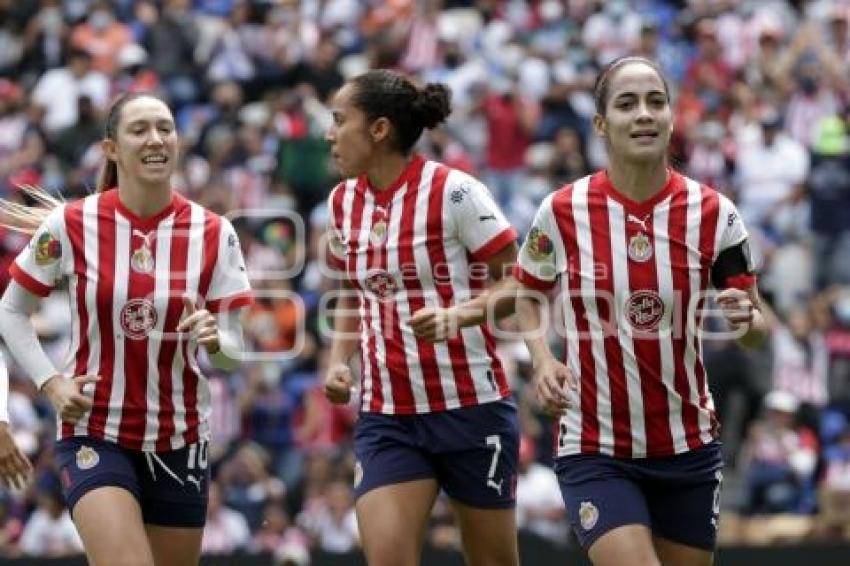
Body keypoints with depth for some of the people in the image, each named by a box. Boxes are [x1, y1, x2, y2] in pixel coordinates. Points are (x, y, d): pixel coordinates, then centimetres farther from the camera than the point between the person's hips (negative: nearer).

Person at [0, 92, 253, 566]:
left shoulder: (213, 233, -3)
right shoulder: (71, 224, -7)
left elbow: (233, 352, -1)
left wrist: (214, 340, -23)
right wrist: (50, 383, -7)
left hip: (180, 442, 3)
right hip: (94, 434, -3)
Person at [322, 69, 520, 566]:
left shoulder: (454, 191, -12)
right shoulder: (344, 202, 6)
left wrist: (459, 314, -26)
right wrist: (339, 359, 4)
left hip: (472, 407, -4)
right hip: (387, 415, 4)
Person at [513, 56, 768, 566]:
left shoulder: (714, 214, -6)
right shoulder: (562, 212, -8)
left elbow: (758, 331, 2)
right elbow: (528, 295, 10)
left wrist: (746, 319, -21)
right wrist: (543, 359, -8)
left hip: (689, 448, 2)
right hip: (595, 452, -2)